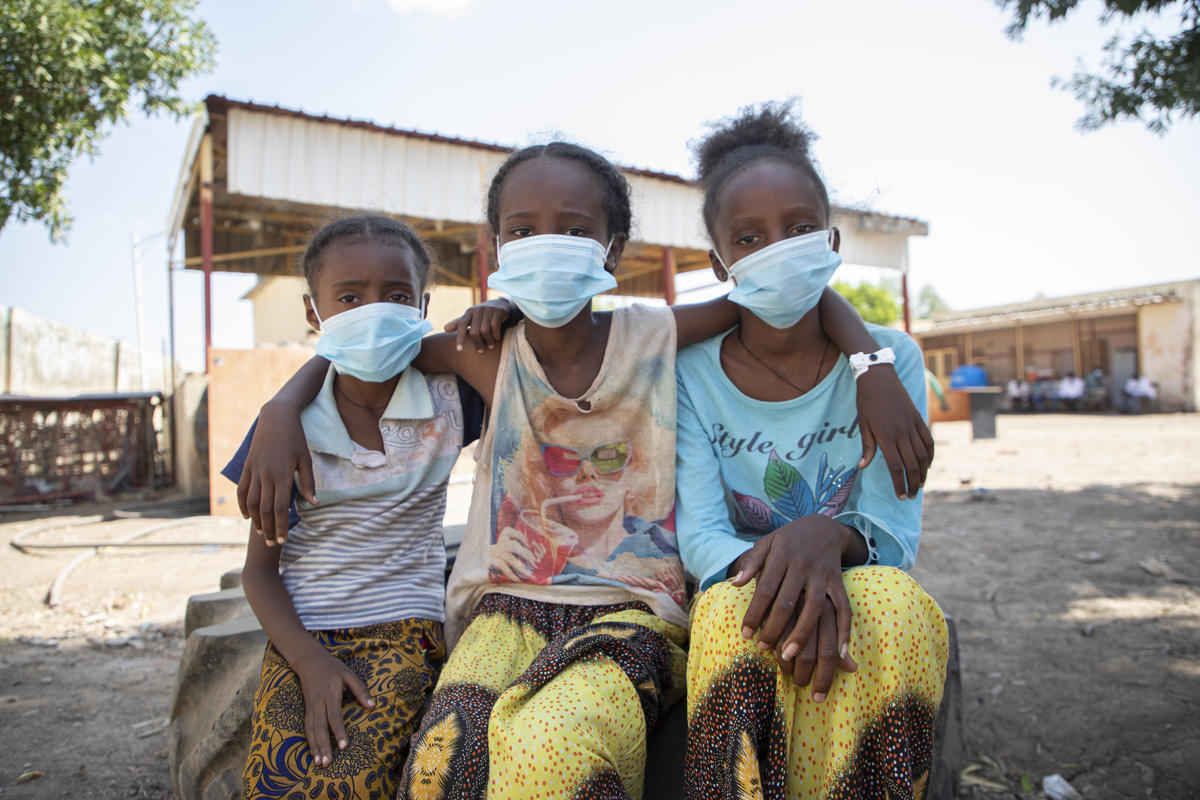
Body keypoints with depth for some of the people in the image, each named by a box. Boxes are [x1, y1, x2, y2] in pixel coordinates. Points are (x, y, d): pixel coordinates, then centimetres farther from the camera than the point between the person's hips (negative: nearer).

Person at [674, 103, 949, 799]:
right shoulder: (689, 373, -3)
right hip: (738, 594, -1)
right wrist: (768, 562, -34)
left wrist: (830, 537, -33)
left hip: (860, 586, 1)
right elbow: (699, 533, -10)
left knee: (896, 605, -34)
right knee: (734, 611, -36)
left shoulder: (887, 360, -1)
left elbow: (895, 529, -8)